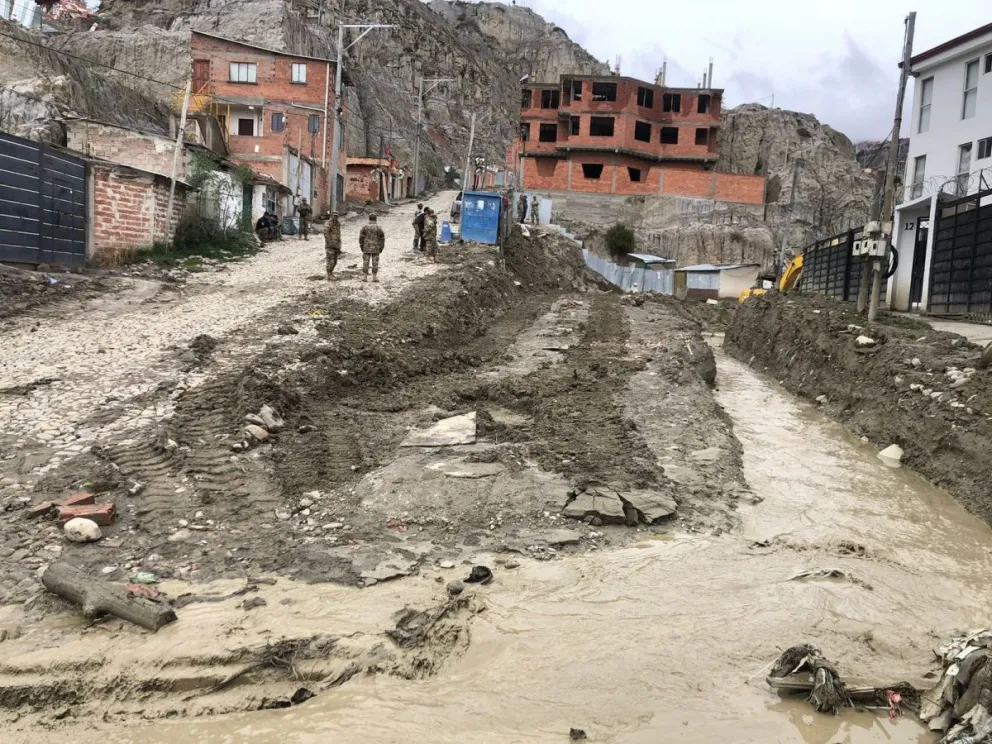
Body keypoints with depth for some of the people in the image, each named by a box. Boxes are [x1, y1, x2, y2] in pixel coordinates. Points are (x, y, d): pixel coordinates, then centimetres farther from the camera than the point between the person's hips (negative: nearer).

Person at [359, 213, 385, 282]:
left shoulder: (365, 227, -3)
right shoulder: (379, 228, -4)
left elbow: (361, 238, -2)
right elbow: (382, 239, -2)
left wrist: (362, 247, 7)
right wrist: (381, 248, 5)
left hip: (366, 248, 0)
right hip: (375, 249, 0)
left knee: (365, 263, 5)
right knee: (375, 263, 4)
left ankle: (365, 277, 4)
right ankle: (374, 277, 3)